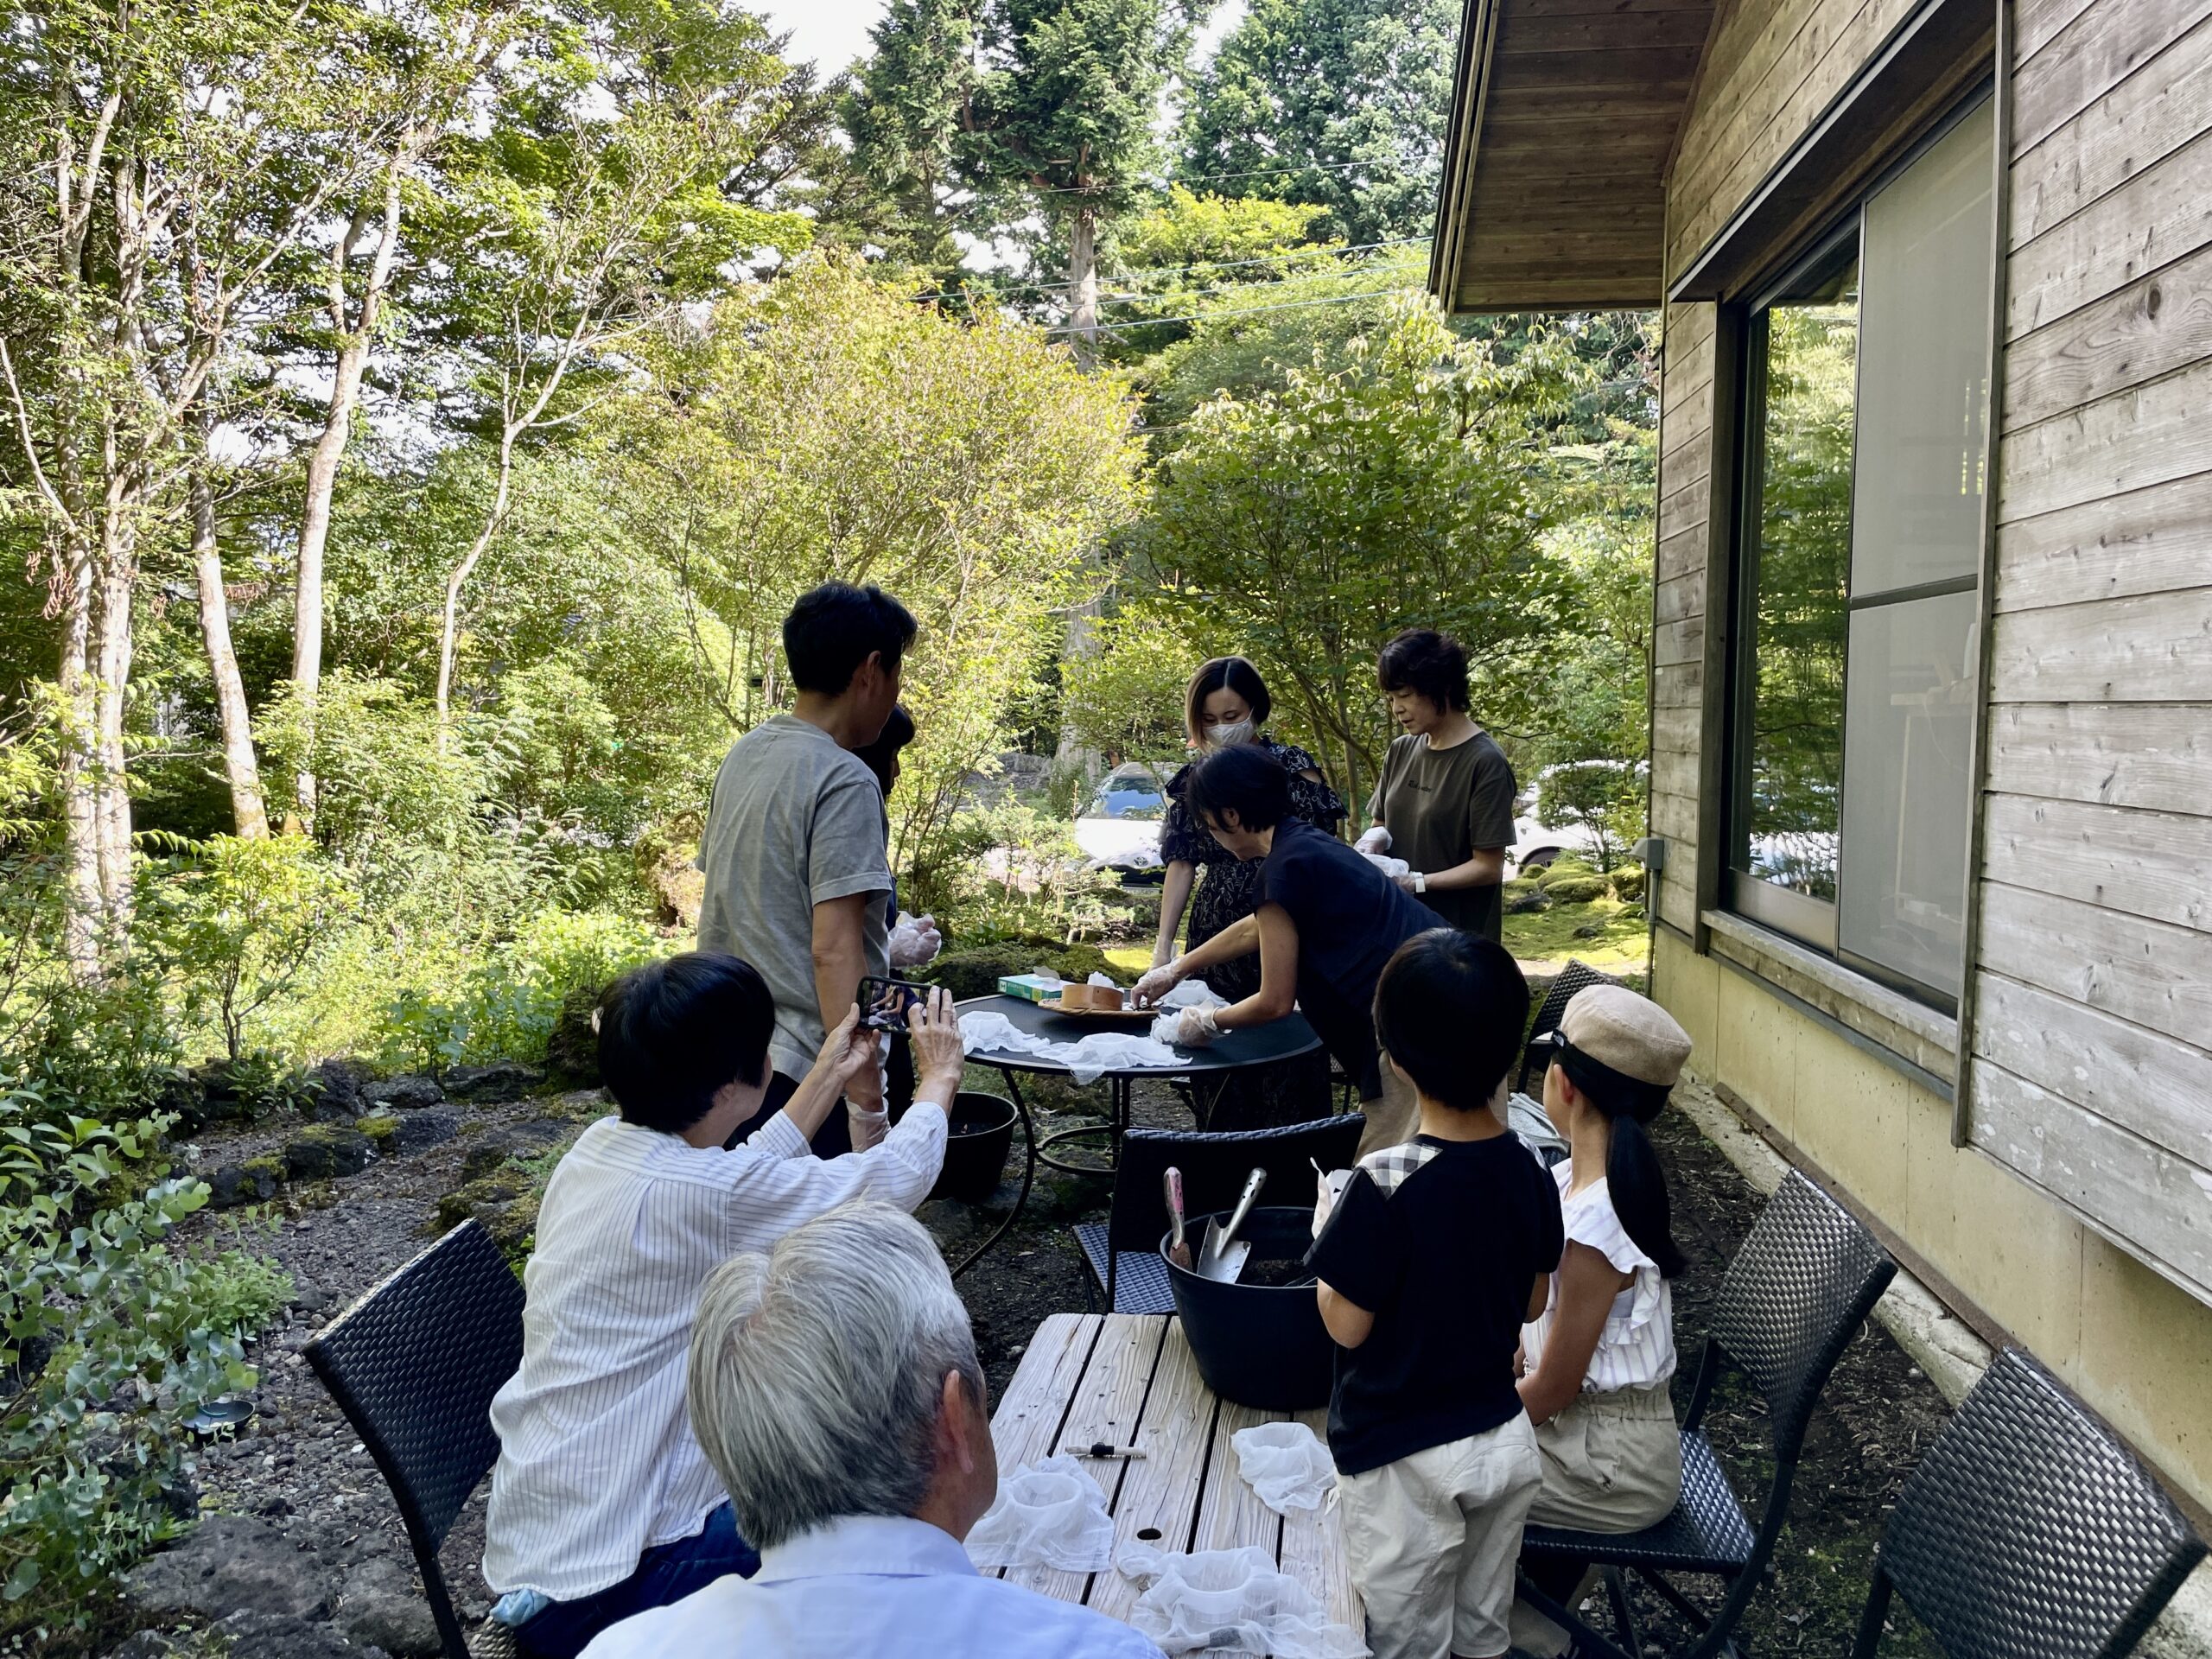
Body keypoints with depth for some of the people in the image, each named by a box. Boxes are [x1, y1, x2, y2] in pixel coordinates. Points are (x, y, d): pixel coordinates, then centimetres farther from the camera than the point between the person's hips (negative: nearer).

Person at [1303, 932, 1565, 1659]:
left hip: (1405, 1461, -5)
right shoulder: (1530, 1173, -9)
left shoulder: (1386, 1184, -27)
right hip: (1506, 1442, 6)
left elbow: (1346, 1325, -17)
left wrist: (1327, 1231, -3)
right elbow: (1532, 1302, 5)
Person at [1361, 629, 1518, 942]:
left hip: (1459, 934, -6)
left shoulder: (1485, 762, -12)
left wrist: (1417, 882, -21)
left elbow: (1488, 867, -12)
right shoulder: (1401, 751, 8)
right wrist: (1376, 837, -4)